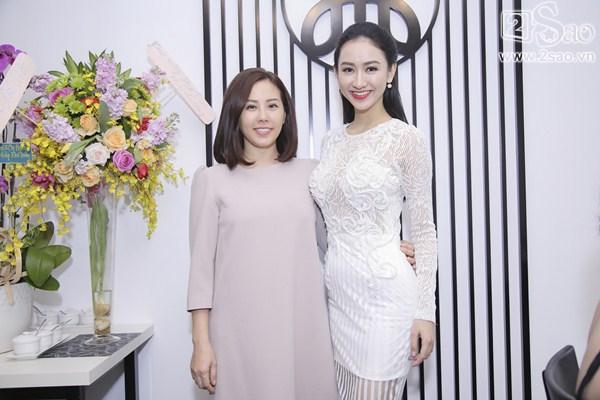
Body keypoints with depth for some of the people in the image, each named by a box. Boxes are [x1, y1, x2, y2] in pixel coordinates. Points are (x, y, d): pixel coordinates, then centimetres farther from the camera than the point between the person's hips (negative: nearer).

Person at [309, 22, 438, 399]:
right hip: (337, 293, 6)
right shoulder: (332, 140, 9)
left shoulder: (407, 139, -9)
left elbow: (424, 230, -7)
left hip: (385, 294, -6)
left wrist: (425, 310, -10)